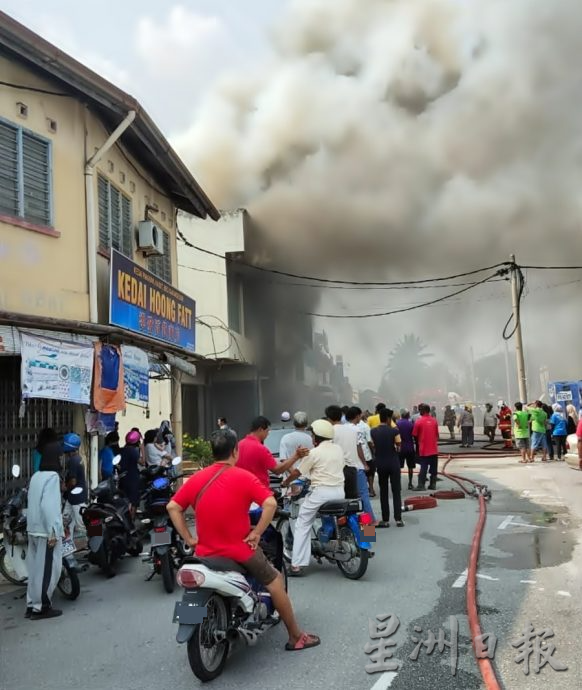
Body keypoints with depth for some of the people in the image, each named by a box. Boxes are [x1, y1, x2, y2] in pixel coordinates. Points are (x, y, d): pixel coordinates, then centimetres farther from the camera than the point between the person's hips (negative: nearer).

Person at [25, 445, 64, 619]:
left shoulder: (35, 476, 11)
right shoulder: (52, 476, -14)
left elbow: (34, 503, 12)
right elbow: (48, 505, -22)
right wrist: (53, 532, -21)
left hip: (33, 529, 8)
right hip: (47, 531, -8)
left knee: (35, 568, 14)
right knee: (48, 569, 0)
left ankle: (31, 605, 19)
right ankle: (41, 607, 5)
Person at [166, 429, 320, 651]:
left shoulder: (196, 478, 2)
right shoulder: (243, 477, -11)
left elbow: (173, 507, 2)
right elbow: (270, 503, -20)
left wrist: (189, 538, 3)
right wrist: (256, 533, -11)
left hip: (205, 553, 4)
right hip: (240, 551, -4)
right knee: (275, 581, 14)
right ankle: (296, 636, 22)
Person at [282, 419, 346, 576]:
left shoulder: (314, 453, -7)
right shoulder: (338, 449, 10)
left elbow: (297, 472, -1)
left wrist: (286, 482, 17)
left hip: (321, 492, -6)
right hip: (339, 491, 6)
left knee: (302, 525, 2)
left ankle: (297, 564, -3)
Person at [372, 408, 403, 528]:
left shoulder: (373, 432, -2)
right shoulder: (394, 431, -10)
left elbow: (373, 448, 0)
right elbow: (399, 448, -5)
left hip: (380, 464, 2)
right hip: (394, 463, -2)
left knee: (383, 492, 9)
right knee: (396, 491, 6)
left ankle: (385, 520, 9)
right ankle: (398, 519, 3)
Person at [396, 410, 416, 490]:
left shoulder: (397, 423, -5)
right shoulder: (411, 423, -8)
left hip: (400, 448, 0)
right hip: (410, 448, 0)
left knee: (398, 467, 6)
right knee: (410, 467, 10)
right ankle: (410, 484, 11)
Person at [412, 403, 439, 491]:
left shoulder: (419, 421, -9)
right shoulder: (434, 420, 3)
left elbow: (415, 435, -3)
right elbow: (437, 434, 9)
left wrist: (418, 445, 14)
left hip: (424, 450, -3)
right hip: (434, 449, 3)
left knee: (423, 468, 1)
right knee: (434, 468, 11)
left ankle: (421, 485, 1)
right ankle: (433, 484, 14)